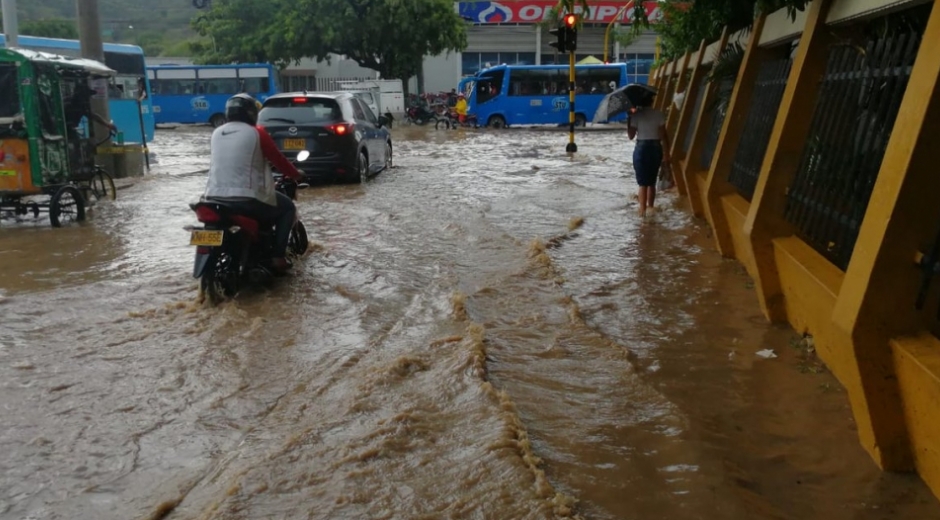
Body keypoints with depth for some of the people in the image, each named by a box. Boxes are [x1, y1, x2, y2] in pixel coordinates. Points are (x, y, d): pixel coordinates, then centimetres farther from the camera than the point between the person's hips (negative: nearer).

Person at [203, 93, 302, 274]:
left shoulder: (216, 134, 12)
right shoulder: (257, 132, -5)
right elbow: (278, 159, 2)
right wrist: (296, 175, 20)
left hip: (215, 197, 6)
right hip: (247, 198, -6)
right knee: (287, 208, 17)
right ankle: (278, 258, 9)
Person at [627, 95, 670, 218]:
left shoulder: (636, 115, -8)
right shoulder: (659, 114, -2)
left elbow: (631, 136, -3)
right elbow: (663, 136, -4)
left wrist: (629, 120, 6)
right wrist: (666, 154, 1)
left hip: (641, 149, -3)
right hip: (656, 149, 3)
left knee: (643, 183, 1)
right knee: (652, 182, 16)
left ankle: (643, 210, -1)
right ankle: (650, 208, 23)